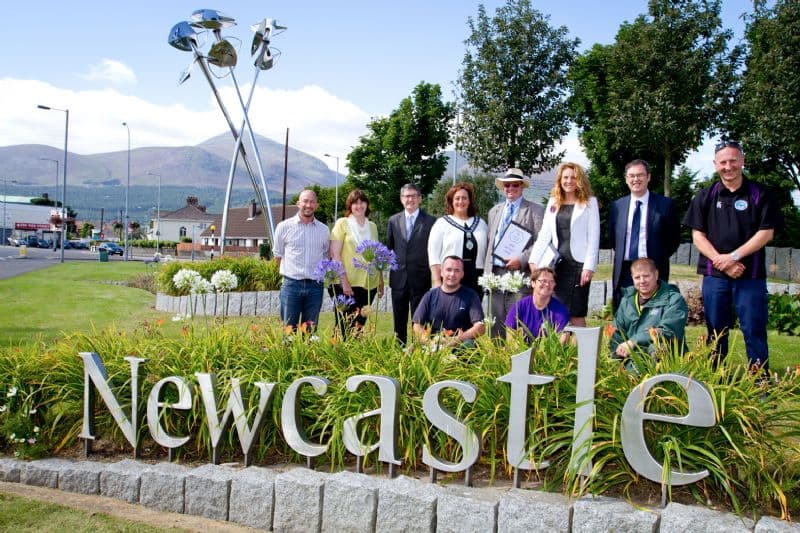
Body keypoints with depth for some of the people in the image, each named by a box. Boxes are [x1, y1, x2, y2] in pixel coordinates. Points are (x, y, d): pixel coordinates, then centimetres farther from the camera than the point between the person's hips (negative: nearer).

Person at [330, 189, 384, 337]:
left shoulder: (372, 226, 15)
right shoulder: (342, 223, 1)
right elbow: (335, 254, -6)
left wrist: (381, 281, 14)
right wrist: (344, 281, -14)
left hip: (369, 284, 4)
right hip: (347, 285, -4)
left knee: (360, 325, 7)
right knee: (344, 326, -5)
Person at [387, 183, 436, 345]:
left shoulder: (430, 221, -2)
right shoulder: (393, 220, 8)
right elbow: (389, 247, 15)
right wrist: (391, 265, 8)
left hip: (420, 279, -3)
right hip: (399, 278, 3)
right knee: (399, 319, 10)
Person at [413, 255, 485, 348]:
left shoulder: (470, 295, 10)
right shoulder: (430, 296, 15)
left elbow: (480, 327, -2)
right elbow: (417, 326, 8)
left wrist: (457, 340, -18)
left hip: (460, 345, -1)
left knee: (468, 344, -35)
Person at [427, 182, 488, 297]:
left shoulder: (481, 223, 17)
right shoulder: (441, 223, 6)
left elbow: (488, 254, 17)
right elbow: (434, 256, -1)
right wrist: (437, 282, -8)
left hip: (476, 281, 3)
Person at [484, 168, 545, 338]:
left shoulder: (535, 210, 2)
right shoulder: (494, 211, 20)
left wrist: (521, 260, -17)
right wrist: (487, 271, 13)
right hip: (496, 273, 5)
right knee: (497, 324, 8)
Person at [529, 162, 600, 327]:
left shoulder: (589, 202, 3)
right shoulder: (553, 202, 14)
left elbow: (593, 237, -2)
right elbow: (544, 234, 12)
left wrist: (589, 266, -10)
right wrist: (534, 260, 4)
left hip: (577, 263, -3)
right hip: (555, 263, 4)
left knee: (576, 315, -1)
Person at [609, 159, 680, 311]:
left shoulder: (665, 204, -1)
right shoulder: (617, 206, 9)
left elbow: (674, 238, 5)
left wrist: (659, 259, 2)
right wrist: (622, 257, 11)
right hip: (623, 271, 3)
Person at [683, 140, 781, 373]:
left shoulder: (759, 194, 2)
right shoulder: (705, 197, 7)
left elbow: (766, 232, -3)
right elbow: (697, 235, 3)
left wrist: (733, 256, -12)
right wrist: (721, 262, -10)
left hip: (751, 275, -2)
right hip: (714, 275, 2)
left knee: (754, 330, -2)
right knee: (716, 332, 8)